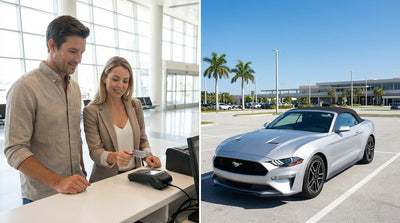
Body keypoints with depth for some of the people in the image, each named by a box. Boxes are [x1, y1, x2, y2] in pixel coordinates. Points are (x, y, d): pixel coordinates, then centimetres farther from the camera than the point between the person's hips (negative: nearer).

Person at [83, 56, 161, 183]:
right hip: (107, 179, -3)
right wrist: (114, 157, -30)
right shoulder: (91, 111, -5)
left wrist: (147, 156, -7)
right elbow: (95, 151, -10)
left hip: (134, 174, 3)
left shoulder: (136, 105, 6)